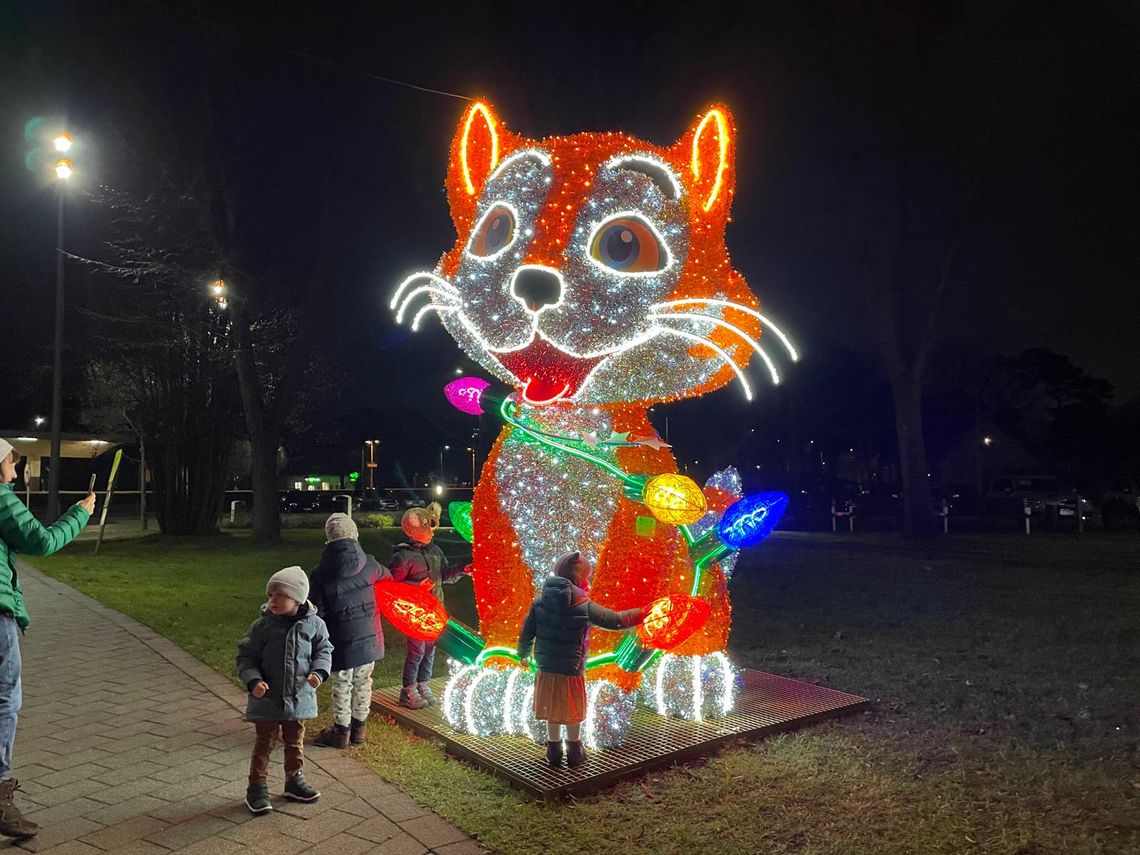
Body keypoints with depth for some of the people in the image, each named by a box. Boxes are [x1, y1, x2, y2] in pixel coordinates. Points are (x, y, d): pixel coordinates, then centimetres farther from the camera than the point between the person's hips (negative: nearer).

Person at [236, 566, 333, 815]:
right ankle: (257, 786, 21)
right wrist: (253, 680, -22)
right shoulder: (262, 626, -13)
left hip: (299, 698, 2)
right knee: (264, 742, 7)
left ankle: (294, 780, 36)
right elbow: (246, 656, -7)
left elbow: (324, 650, 2)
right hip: (267, 698, -2)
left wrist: (319, 672, -16)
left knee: (295, 741, 18)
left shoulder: (313, 624, -8)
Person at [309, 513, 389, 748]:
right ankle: (359, 728, 32)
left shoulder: (319, 574, -15)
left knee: (342, 686, 14)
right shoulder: (368, 564, -8)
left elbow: (316, 613, -13)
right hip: (368, 638, 3)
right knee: (363, 682, 19)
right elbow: (387, 576, 15)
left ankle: (341, 732, 27)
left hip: (341, 641, -3)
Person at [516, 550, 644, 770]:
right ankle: (574, 753, 30)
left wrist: (523, 654, 18)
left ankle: (554, 753, 29)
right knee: (573, 712, 15)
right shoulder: (584, 606, -17)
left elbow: (527, 631, 1)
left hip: (546, 668, 4)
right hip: (571, 670, -4)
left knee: (552, 712, 18)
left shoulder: (540, 601, -4)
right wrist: (641, 613, 1)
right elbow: (614, 620, -12)